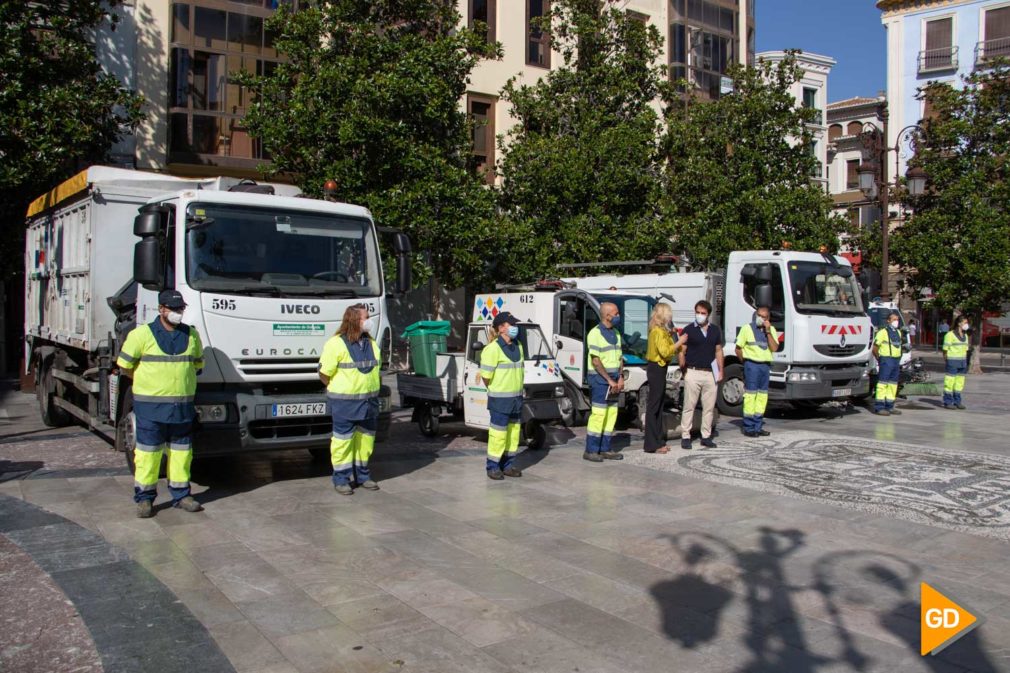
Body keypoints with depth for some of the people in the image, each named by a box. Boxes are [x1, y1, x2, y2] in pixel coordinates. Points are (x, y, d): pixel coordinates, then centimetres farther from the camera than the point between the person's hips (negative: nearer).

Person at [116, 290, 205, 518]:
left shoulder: (191, 335, 9)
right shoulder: (142, 334, -4)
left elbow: (198, 364, 21)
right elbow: (124, 365, 1)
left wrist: (180, 378, 12)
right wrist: (147, 382, 6)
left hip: (183, 405, 4)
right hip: (150, 405, -4)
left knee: (181, 451, 9)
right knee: (148, 452, 1)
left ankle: (181, 495, 18)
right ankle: (144, 498, 10)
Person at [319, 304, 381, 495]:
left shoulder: (371, 343, 11)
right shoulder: (335, 344, -12)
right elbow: (324, 374, -9)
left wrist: (371, 390, 14)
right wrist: (338, 392, 0)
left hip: (369, 401, 7)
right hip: (345, 403, -6)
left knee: (366, 439, 12)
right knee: (343, 440, 0)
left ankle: (362, 475, 25)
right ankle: (341, 479, 10)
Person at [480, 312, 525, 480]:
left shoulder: (518, 346, 10)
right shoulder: (493, 348, -16)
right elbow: (486, 376, -14)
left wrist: (518, 390, 13)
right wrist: (496, 391, 0)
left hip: (517, 397, 7)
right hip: (500, 399, -7)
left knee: (514, 432, 12)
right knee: (498, 433, -3)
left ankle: (507, 465, 23)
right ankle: (493, 467, 9)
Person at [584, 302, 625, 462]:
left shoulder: (616, 333, 15)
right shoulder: (595, 333, -10)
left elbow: (620, 357, 16)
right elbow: (596, 361, -15)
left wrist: (621, 377, 3)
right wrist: (609, 380, -15)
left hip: (614, 379, 8)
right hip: (600, 378, -8)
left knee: (611, 414, 8)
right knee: (598, 414, -8)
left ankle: (605, 449, 16)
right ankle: (591, 451, -2)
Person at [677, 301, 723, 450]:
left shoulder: (715, 330, 12)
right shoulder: (689, 330, -1)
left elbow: (718, 351, 16)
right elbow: (681, 351, -3)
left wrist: (721, 370, 9)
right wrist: (682, 366, -15)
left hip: (711, 373, 4)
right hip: (693, 372, -4)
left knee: (709, 407, 7)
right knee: (689, 406, -1)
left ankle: (706, 436, 16)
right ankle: (685, 436, 4)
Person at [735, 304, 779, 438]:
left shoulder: (771, 330, 12)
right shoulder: (747, 328, 1)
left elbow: (774, 348, -2)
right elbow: (738, 349, 1)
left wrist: (768, 331, -7)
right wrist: (746, 362, -2)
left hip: (766, 365, 5)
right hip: (752, 365, -5)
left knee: (762, 396, 6)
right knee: (750, 395, -7)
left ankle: (758, 427, 13)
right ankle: (748, 428, -3)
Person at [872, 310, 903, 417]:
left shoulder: (898, 332, 17)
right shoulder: (883, 332, -8)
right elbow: (875, 348, -8)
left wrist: (898, 360, 14)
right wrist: (880, 360, -1)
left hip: (896, 361, 8)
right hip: (886, 361, -8)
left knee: (893, 385, 9)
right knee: (882, 384, -8)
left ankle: (889, 407, 16)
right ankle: (879, 408, -8)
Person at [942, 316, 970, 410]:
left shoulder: (965, 335, 15)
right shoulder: (950, 335, -7)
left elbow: (965, 350, 19)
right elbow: (945, 349, -7)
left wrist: (965, 363, 14)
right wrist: (945, 362, -10)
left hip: (962, 362, 7)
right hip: (952, 362, -7)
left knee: (959, 382, 9)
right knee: (949, 382, -4)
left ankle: (957, 401, 17)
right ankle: (948, 402, 2)